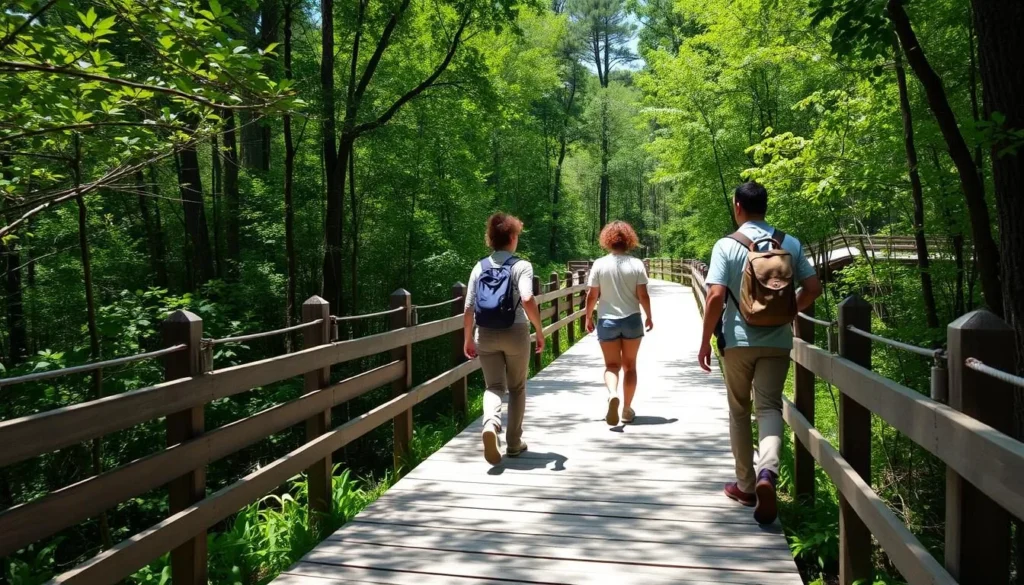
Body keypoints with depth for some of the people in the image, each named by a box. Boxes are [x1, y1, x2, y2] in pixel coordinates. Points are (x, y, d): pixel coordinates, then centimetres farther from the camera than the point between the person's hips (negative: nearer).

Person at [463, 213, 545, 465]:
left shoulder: (480, 267, 4)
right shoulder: (521, 266, -7)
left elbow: (469, 308, 3)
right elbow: (527, 300, -23)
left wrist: (468, 339, 13)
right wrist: (540, 331, -13)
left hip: (486, 335, 2)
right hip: (515, 333, -2)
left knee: (494, 387, 8)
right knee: (517, 389, 15)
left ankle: (490, 425, -23)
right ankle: (514, 443, 20)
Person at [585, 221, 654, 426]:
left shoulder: (599, 265, -6)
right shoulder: (636, 264, -6)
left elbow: (592, 296, -5)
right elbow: (643, 295, -6)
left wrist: (588, 317, 10)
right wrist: (649, 317, 9)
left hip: (607, 321, -1)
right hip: (632, 320, 1)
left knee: (611, 365, 8)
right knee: (629, 365, 14)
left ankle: (613, 394, -22)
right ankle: (627, 410, 20)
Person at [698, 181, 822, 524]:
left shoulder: (727, 246, -7)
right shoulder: (790, 244, 2)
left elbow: (715, 296, -14)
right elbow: (813, 288, 2)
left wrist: (705, 342, -6)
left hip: (738, 340, -1)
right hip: (777, 341, 2)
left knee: (739, 412, 12)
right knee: (770, 407, 3)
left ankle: (746, 485, 20)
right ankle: (767, 473, -23)